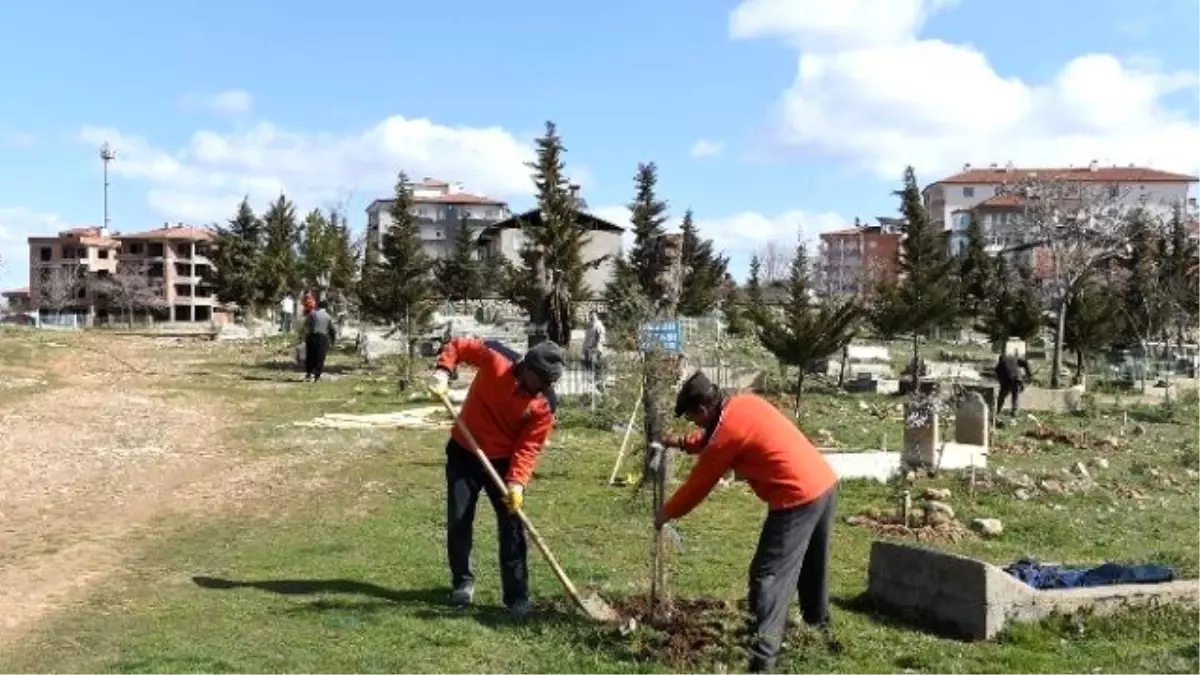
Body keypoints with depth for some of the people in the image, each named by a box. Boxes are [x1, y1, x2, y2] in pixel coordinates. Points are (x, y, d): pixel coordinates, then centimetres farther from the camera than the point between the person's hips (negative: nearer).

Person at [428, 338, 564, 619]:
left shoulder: (545, 404, -17)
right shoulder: (495, 359, -21)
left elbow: (529, 446, -16)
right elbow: (458, 345, -8)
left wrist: (517, 481, -28)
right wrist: (443, 371, -24)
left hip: (504, 461, 0)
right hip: (464, 453, 0)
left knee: (512, 527, -2)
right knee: (458, 520, 6)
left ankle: (517, 597, 7)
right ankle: (463, 582, 26)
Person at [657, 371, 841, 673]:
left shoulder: (727, 432, -13)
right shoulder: (744, 402, 10)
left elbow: (698, 484, -1)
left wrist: (667, 513, 13)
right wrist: (683, 443, 27)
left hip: (798, 499, -9)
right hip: (826, 483, 9)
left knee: (768, 576, -5)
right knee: (812, 568, 25)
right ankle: (820, 630, 42)